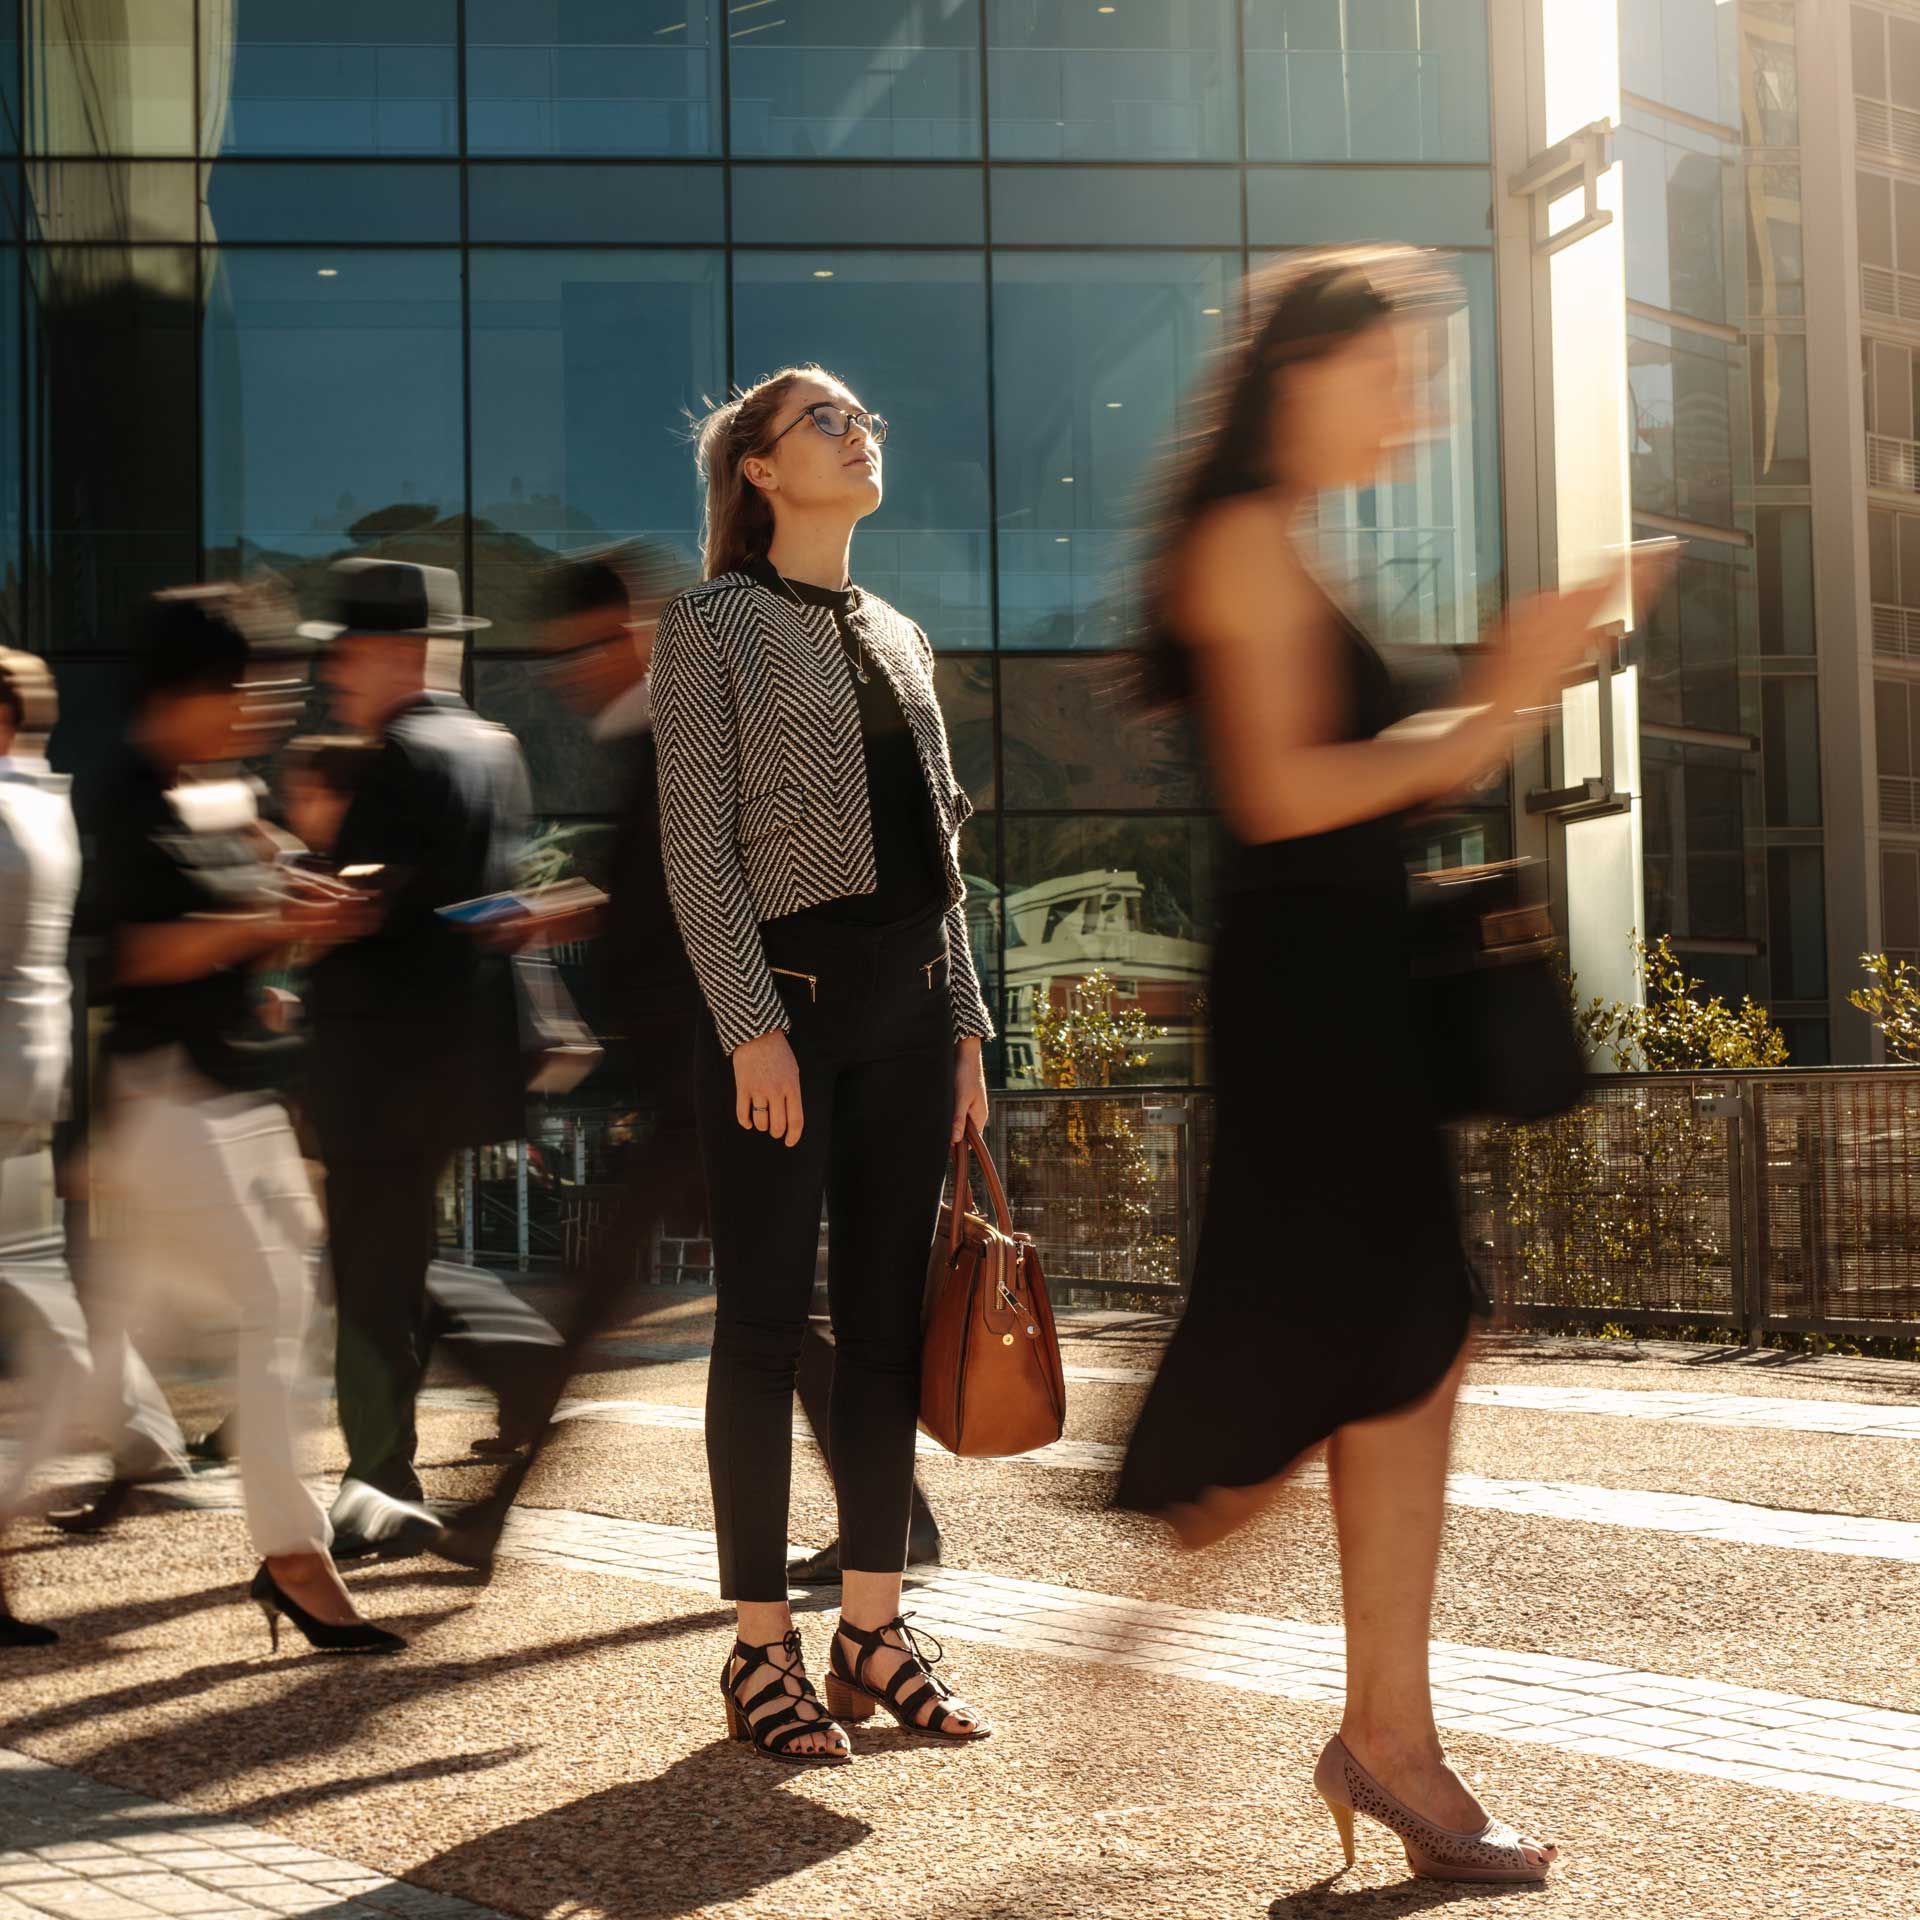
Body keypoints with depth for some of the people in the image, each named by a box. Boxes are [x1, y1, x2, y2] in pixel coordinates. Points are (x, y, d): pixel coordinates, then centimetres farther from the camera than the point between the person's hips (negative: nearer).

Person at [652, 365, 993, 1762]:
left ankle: (874, 1628, 15)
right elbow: (696, 843, -8)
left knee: (889, 1317, 7)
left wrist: (964, 1023, 12)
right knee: (765, 1322, -3)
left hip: (908, 996, 6)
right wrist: (752, 1023, -16)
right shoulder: (713, 625, 0)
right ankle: (763, 1648, 3)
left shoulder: (898, 636, 18)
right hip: (786, 987, -6)